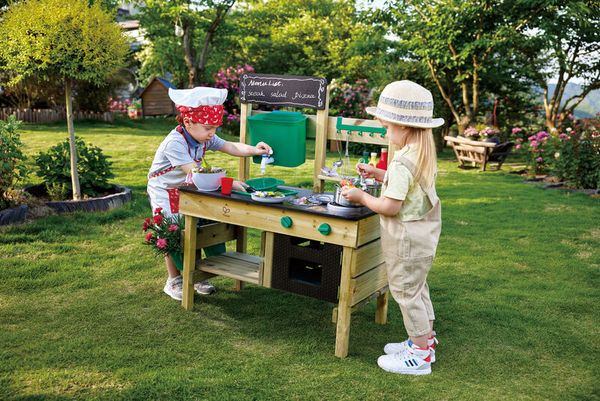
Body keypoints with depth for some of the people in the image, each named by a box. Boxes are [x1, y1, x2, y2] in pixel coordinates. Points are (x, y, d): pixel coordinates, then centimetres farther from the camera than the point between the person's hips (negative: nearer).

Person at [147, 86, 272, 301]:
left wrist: (253, 150, -30)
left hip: (187, 190, 7)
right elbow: (196, 172, -37)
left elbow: (230, 147, -10)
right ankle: (174, 281, 10)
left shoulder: (204, 137, -8)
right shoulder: (174, 143, -31)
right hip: (164, 191, -7)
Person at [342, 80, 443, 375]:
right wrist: (377, 174, 10)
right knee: (416, 288, 23)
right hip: (423, 233, 10)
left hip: (408, 239, -10)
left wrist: (361, 197, -13)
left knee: (406, 292, 4)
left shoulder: (404, 163, -27)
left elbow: (390, 207, -27)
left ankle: (421, 354, 16)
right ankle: (425, 339, 37)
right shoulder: (424, 152, 4)